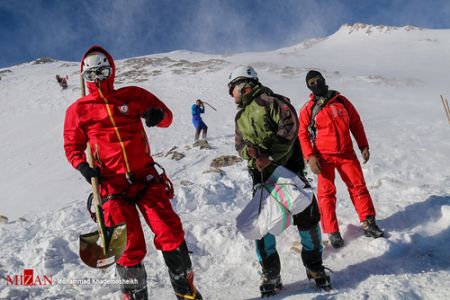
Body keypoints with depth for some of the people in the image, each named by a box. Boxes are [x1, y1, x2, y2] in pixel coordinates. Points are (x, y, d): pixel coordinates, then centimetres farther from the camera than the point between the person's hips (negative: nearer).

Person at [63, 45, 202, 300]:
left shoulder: (133, 95, 6)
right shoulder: (78, 110, 6)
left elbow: (166, 115, 12)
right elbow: (72, 146, 13)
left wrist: (158, 115, -12)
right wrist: (82, 165, -8)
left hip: (146, 176, 1)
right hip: (113, 183, 0)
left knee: (170, 231, -7)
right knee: (131, 245, -1)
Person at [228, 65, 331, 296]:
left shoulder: (266, 100, -4)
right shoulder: (240, 117, 19)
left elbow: (290, 122, -17)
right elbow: (240, 144, 9)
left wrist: (271, 154, -21)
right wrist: (251, 151, -16)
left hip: (288, 168, -5)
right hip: (262, 175, 6)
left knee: (307, 218, 1)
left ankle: (315, 268, 23)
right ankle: (271, 277, 16)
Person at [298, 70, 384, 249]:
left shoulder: (341, 101, 7)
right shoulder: (308, 109, -1)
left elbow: (356, 123, 12)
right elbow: (302, 134, -5)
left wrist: (363, 146, 7)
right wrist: (310, 157, -16)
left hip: (347, 153, 3)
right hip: (324, 157, -2)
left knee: (358, 186, 4)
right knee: (326, 193, -1)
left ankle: (369, 224, 17)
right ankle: (332, 232, 9)